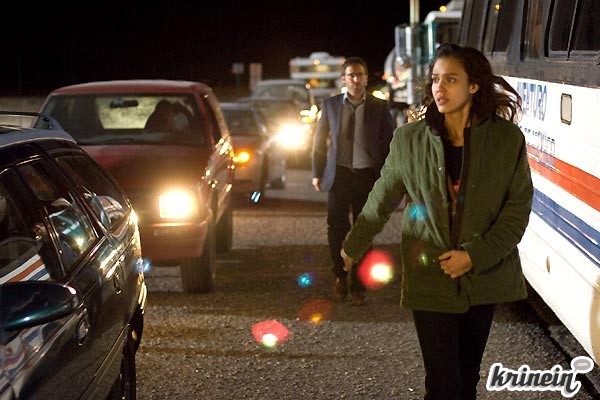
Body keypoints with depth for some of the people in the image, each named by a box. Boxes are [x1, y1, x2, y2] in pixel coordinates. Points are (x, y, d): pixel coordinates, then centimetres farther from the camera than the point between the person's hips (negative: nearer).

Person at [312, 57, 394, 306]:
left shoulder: (379, 108, 2)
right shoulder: (331, 105, 5)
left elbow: (389, 143, 5)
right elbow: (319, 141, 11)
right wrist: (317, 174, 7)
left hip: (368, 176, 0)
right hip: (338, 175, 1)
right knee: (336, 229, 0)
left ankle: (358, 285, 14)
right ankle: (340, 274, 26)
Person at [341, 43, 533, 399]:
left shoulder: (508, 139, -4)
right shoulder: (409, 139, -2)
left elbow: (518, 209, -3)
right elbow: (381, 201, 11)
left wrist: (475, 256, -13)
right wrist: (353, 247, 21)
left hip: (485, 274, 1)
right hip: (429, 277, -1)